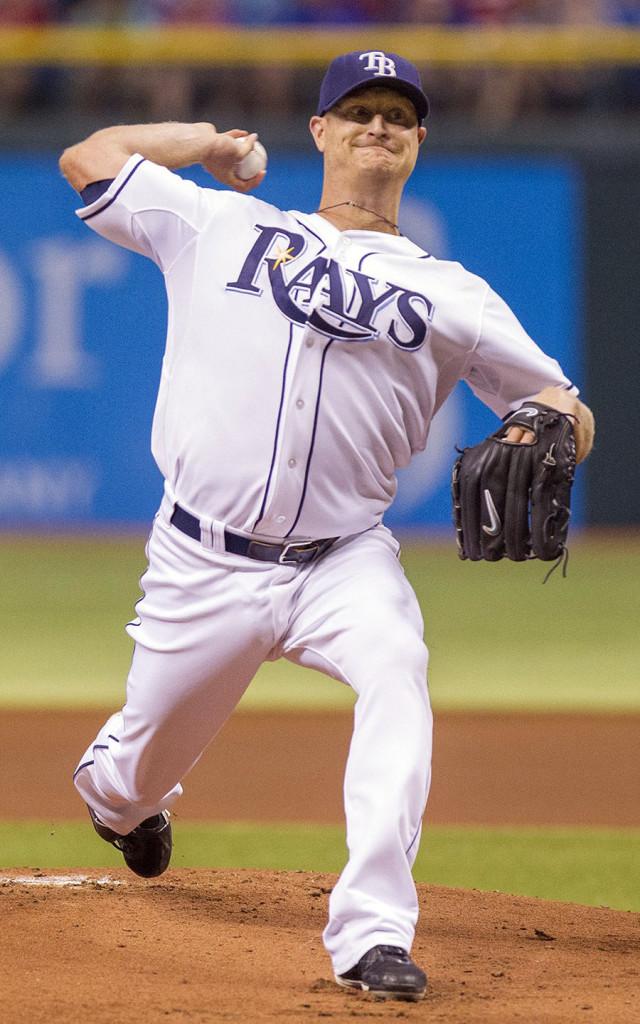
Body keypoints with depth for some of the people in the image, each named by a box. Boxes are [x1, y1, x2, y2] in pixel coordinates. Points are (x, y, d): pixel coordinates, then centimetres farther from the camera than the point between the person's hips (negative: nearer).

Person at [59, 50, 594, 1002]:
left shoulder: (451, 296, 7)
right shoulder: (224, 225, 8)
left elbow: (565, 412, 7)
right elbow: (88, 157, 15)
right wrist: (209, 140, 17)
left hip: (343, 559, -1)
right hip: (204, 563, 1)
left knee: (396, 669, -32)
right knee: (143, 770, 12)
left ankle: (371, 932, -36)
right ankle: (111, 790, 54)